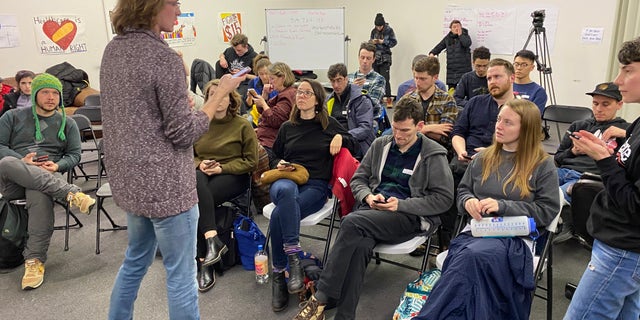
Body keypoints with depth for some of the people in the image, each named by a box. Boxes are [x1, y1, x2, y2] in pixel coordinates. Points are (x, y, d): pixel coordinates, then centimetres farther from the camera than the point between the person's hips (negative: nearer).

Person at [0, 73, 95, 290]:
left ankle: (35, 261, -38)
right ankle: (71, 194, -46)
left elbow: (74, 154, 12)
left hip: (46, 178, -1)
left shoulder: (67, 124, 19)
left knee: (40, 196, -39)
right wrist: (22, 161, -11)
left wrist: (57, 165, -10)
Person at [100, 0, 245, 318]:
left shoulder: (113, 50, 7)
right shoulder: (163, 56, -19)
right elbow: (182, 133, -17)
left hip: (128, 178, 9)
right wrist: (220, 93, -11)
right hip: (164, 184, -8)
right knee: (181, 274, 5)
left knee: (135, 260, 25)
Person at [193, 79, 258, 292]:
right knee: (196, 180, -35)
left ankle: (204, 263, -22)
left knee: (197, 198, -31)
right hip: (202, 174, 3)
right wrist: (199, 164, -6)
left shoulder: (243, 126, 1)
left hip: (232, 176, -3)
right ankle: (212, 239, -39)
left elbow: (251, 161, -2)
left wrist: (222, 168, -12)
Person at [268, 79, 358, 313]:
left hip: (316, 186, -1)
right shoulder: (287, 127, 20)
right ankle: (293, 257, -40)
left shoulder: (329, 124, 15)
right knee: (286, 189, -41)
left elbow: (354, 145, 21)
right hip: (286, 181, 2)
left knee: (278, 216, -33)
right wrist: (280, 166, 2)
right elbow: (276, 156, 26)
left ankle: (279, 275, -22)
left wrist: (340, 137, 0)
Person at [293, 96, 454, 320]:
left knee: (352, 222, -31)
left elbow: (444, 198, -2)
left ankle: (320, 298, -27)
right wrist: (368, 196, -6)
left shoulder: (433, 155, 2)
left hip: (409, 216, -4)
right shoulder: (381, 145, 15)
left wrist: (400, 204, -13)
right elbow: (358, 179, 18)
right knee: (360, 243, -33)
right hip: (372, 210, 4)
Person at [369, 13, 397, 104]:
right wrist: (372, 42, -10)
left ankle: (388, 98, -6)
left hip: (385, 58, -4)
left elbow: (394, 42, -5)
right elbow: (369, 42, 13)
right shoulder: (373, 31, 6)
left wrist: (383, 42, -16)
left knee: (385, 79, -10)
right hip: (375, 57, 4)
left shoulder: (389, 30, -4)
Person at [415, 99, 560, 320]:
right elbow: (463, 190, 22)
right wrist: (468, 201, -4)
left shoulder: (543, 164, 3)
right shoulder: (484, 158, 16)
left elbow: (547, 210, -1)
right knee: (467, 259, -33)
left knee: (472, 255, -35)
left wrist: (503, 206, -13)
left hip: (516, 237, -4)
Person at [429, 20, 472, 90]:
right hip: (451, 68, 4)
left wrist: (460, 34, -9)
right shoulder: (447, 38, 14)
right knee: (451, 90, 3)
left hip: (463, 68, -4)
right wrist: (432, 53, -4)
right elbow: (439, 47, 16)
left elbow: (467, 44, -16)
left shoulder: (465, 35, 4)